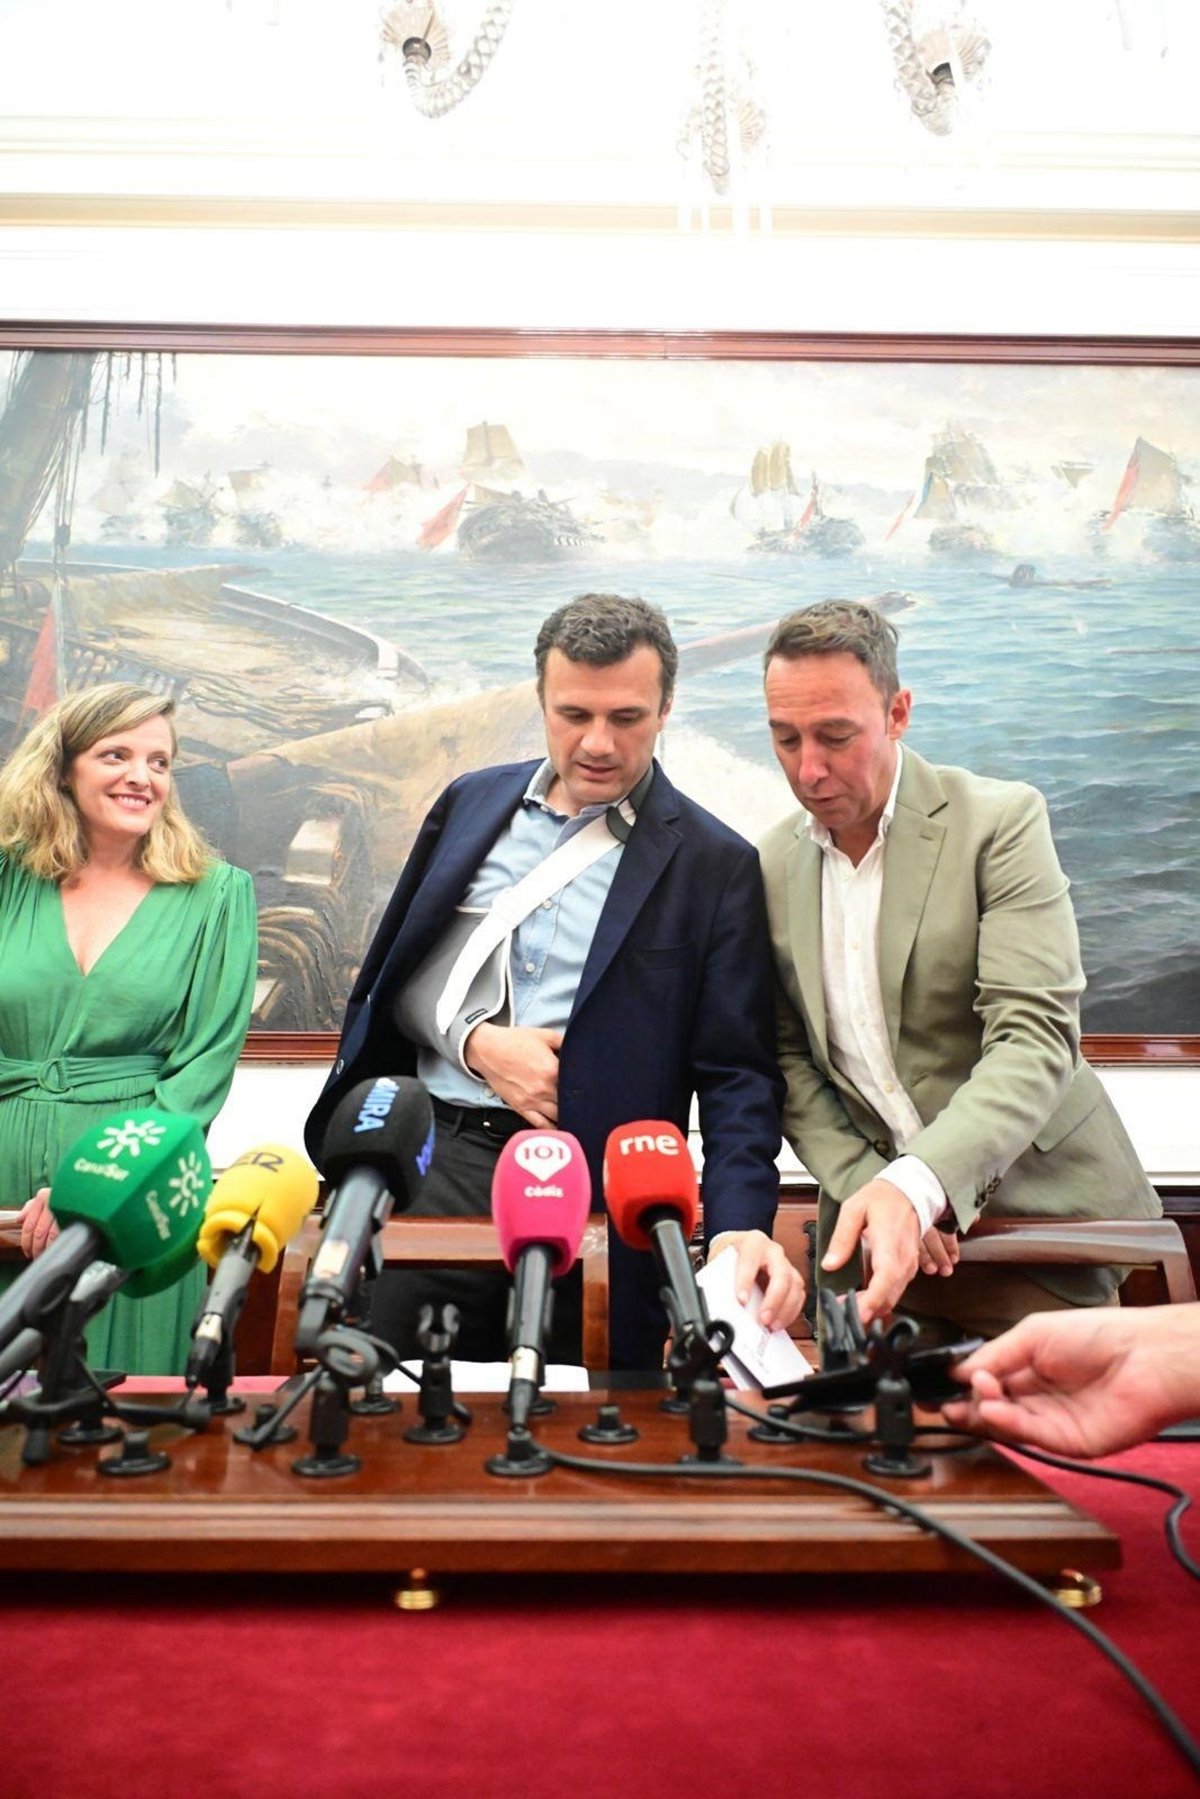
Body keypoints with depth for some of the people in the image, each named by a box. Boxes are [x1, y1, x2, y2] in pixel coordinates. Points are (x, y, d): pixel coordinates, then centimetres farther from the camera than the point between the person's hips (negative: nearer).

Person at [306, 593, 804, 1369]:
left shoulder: (716, 865, -4)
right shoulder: (472, 802, 8)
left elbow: (736, 1073, -6)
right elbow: (395, 973, 13)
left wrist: (741, 1226, -20)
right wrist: (476, 1042, -6)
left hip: (598, 1199, -3)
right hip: (439, 1160, 3)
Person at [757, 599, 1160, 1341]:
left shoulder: (1001, 820, -11)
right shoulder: (773, 865, 3)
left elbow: (1036, 1038, -20)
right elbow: (788, 1058, 6)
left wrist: (915, 1185, -33)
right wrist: (865, 1186, -9)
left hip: (1033, 1219, -3)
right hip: (874, 1227, 3)